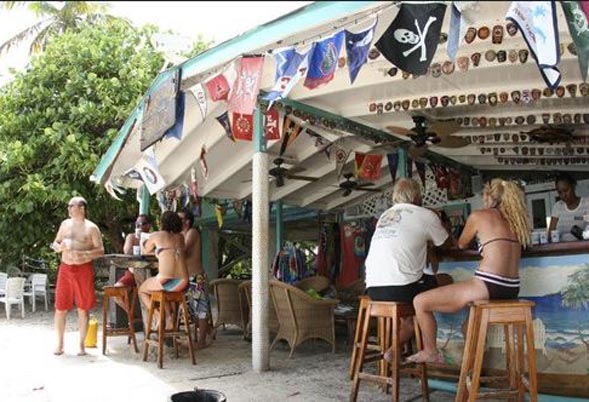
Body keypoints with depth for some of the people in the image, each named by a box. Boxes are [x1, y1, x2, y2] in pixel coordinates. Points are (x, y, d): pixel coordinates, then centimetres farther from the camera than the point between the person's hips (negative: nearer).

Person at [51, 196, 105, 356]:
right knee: (60, 308, 3)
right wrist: (59, 246, -8)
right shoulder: (65, 224, 11)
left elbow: (101, 250, -6)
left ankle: (81, 344, 14)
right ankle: (60, 344, 17)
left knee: (83, 309, 3)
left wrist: (83, 254, -21)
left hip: (83, 269, -3)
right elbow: (54, 244, 16)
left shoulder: (91, 228, -2)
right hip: (65, 269, 3)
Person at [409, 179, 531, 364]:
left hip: (487, 286, -8)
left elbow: (461, 244, 18)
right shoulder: (515, 219, 16)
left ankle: (430, 352, 15)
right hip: (511, 290, 8)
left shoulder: (479, 216, 1)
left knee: (420, 302, 2)